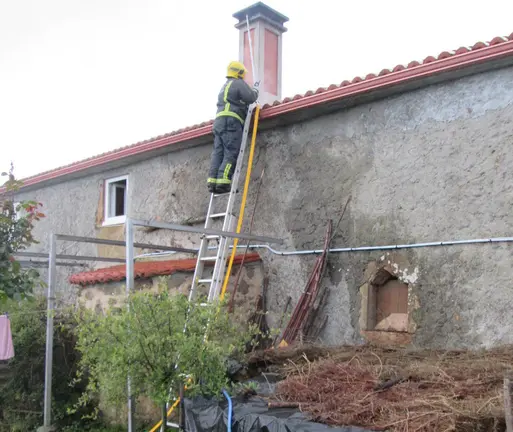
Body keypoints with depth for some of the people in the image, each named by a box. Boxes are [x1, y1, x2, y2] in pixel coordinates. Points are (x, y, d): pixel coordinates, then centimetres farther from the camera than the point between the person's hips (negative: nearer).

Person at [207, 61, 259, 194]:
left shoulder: (225, 86, 31)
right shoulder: (239, 83, 3)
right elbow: (251, 97, -6)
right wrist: (255, 89, 14)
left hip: (219, 121, 9)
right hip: (231, 121, -9)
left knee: (218, 153, -1)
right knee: (231, 154, -14)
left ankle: (212, 182, -11)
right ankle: (223, 182, -25)